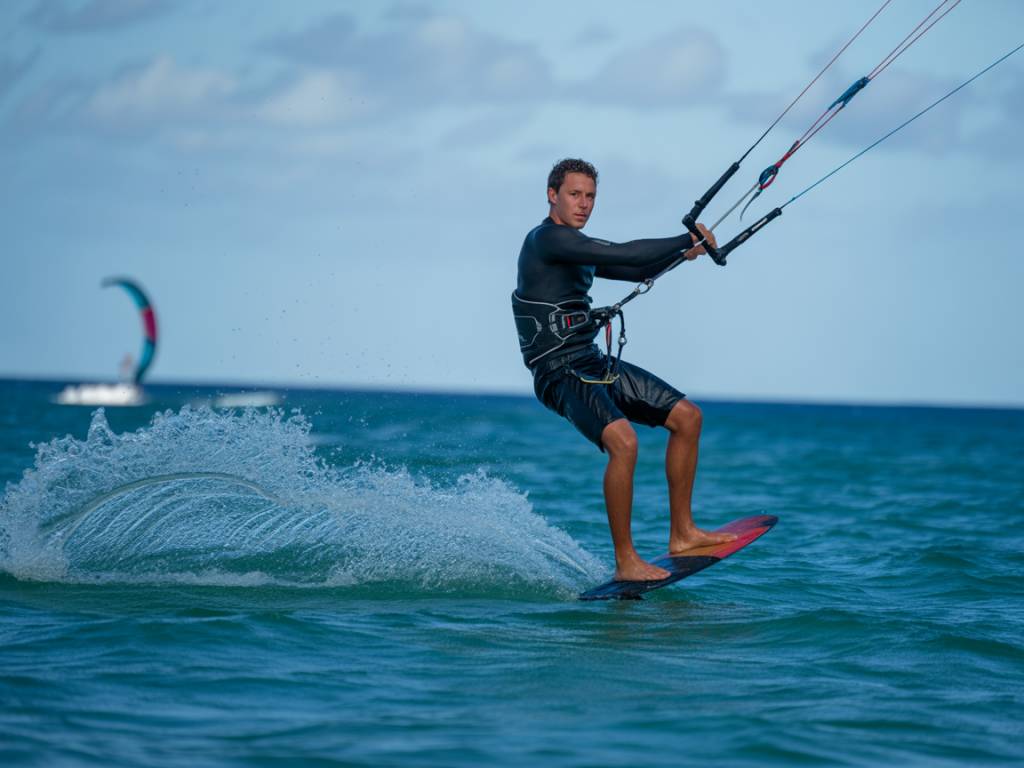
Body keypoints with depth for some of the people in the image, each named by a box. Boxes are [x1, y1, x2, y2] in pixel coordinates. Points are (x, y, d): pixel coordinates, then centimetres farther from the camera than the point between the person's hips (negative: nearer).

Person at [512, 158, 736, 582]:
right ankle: (625, 562, -22)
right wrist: (686, 240, -15)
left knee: (687, 416, 9)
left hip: (595, 364, 10)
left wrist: (680, 252, 10)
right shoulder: (548, 238, -15)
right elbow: (622, 254, -24)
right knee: (623, 442, -32)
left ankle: (682, 533, 15)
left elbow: (638, 270, 25)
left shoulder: (576, 246, 17)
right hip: (561, 375, -10)